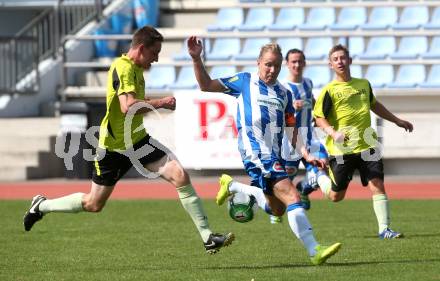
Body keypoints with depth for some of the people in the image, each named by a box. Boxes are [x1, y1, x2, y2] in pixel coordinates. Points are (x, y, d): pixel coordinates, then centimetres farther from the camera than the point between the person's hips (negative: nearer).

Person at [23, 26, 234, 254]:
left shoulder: (135, 68, 9)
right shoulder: (123, 68, -20)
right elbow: (127, 107, -34)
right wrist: (160, 103, -25)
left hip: (138, 140, 8)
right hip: (114, 147, -8)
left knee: (180, 176, -11)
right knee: (94, 203, 5)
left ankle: (207, 237, -11)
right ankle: (42, 205, 31)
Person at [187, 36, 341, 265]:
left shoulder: (284, 94, 18)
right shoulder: (245, 82, 6)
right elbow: (206, 86, 8)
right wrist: (196, 59, -5)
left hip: (274, 156, 7)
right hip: (256, 154, -7)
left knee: (277, 210, 15)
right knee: (292, 197, -20)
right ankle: (314, 251, -27)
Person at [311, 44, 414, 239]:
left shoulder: (363, 84, 11)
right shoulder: (329, 91, -6)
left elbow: (374, 105, 30)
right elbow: (319, 118, -8)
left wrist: (397, 121, 36)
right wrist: (334, 133, -27)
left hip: (367, 146, 3)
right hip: (341, 150, -3)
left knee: (377, 185, -11)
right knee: (336, 196, 7)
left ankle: (384, 229, -10)